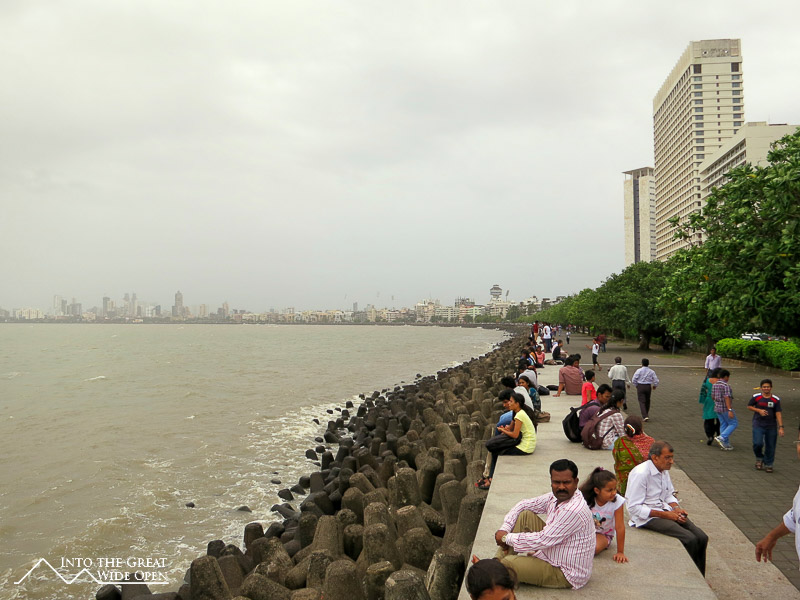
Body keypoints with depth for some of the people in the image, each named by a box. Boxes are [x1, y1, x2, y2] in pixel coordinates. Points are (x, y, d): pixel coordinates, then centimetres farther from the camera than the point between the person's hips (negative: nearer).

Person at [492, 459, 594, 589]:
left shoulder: (574, 511, -30)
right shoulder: (556, 497, -2)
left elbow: (543, 540, -27)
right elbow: (523, 505, 7)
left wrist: (507, 538, -18)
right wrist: (504, 529, -7)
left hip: (566, 575, -9)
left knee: (508, 563, -22)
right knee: (525, 515, 1)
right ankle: (498, 560, 3)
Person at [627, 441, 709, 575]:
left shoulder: (664, 470, 6)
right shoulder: (640, 474, -21)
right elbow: (634, 508, -20)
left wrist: (676, 508, -3)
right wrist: (665, 515, -19)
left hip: (665, 510, 8)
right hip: (647, 517, -8)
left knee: (702, 538, -7)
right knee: (690, 540, -21)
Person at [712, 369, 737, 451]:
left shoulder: (714, 385, 7)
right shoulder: (726, 385, -17)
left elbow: (713, 396, 14)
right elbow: (727, 398, -24)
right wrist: (730, 410, -26)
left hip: (717, 408, 8)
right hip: (726, 409, -8)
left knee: (723, 425, 12)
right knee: (733, 424, 4)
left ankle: (726, 444, 12)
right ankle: (721, 438, -8)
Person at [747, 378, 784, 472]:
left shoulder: (776, 399, 0)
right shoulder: (756, 397, -2)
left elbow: (778, 413, -1)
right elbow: (749, 406, 9)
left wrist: (781, 427, -6)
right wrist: (759, 410, -9)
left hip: (771, 426, 1)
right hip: (758, 425, -1)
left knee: (770, 447, 5)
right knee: (757, 443, -14)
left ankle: (768, 465, 23)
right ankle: (759, 458, 16)